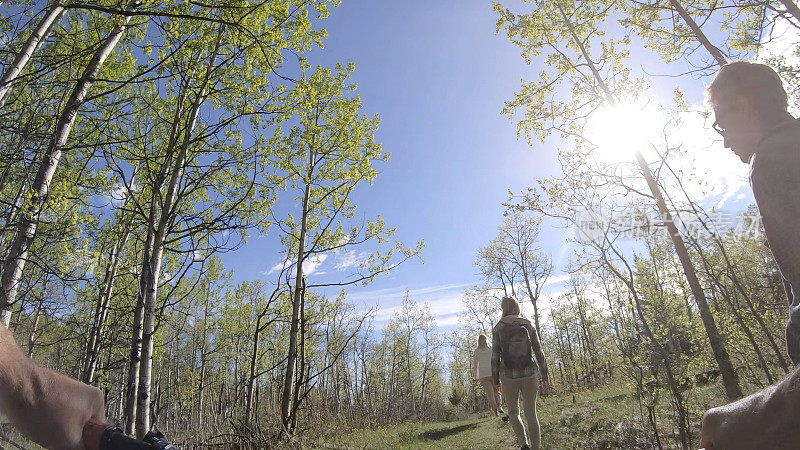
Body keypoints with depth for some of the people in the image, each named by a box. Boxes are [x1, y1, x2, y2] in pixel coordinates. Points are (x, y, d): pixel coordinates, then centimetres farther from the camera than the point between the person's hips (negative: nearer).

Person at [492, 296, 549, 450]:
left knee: (513, 412, 18)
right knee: (531, 413, 13)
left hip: (509, 376, -1)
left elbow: (495, 356, -7)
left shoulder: (497, 328, -6)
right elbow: (539, 352, -2)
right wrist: (544, 377, 5)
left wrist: (495, 379, 5)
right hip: (530, 374, 1)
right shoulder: (528, 325, -3)